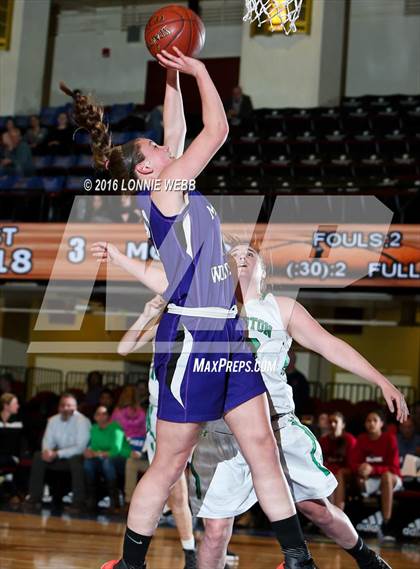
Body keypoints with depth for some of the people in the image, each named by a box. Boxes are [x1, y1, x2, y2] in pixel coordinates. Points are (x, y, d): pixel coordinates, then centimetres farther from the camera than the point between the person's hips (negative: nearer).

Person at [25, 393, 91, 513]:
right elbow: (48, 440, 3)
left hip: (76, 457, -5)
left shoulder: (82, 421, -16)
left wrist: (57, 454, -29)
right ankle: (34, 498, -10)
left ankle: (78, 502, -29)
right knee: (38, 457, -16)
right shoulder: (53, 420, 2)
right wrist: (47, 451, -23)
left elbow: (80, 447, -22)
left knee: (76, 460, -38)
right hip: (59, 458, 5)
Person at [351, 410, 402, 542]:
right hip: (369, 481, 2)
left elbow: (393, 468, -13)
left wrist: (373, 469, -31)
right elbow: (354, 463, -1)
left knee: (387, 476, -39)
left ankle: (386, 526, -42)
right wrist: (360, 468, -27)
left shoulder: (390, 438, -9)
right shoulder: (361, 439, 1)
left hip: (392, 478, -2)